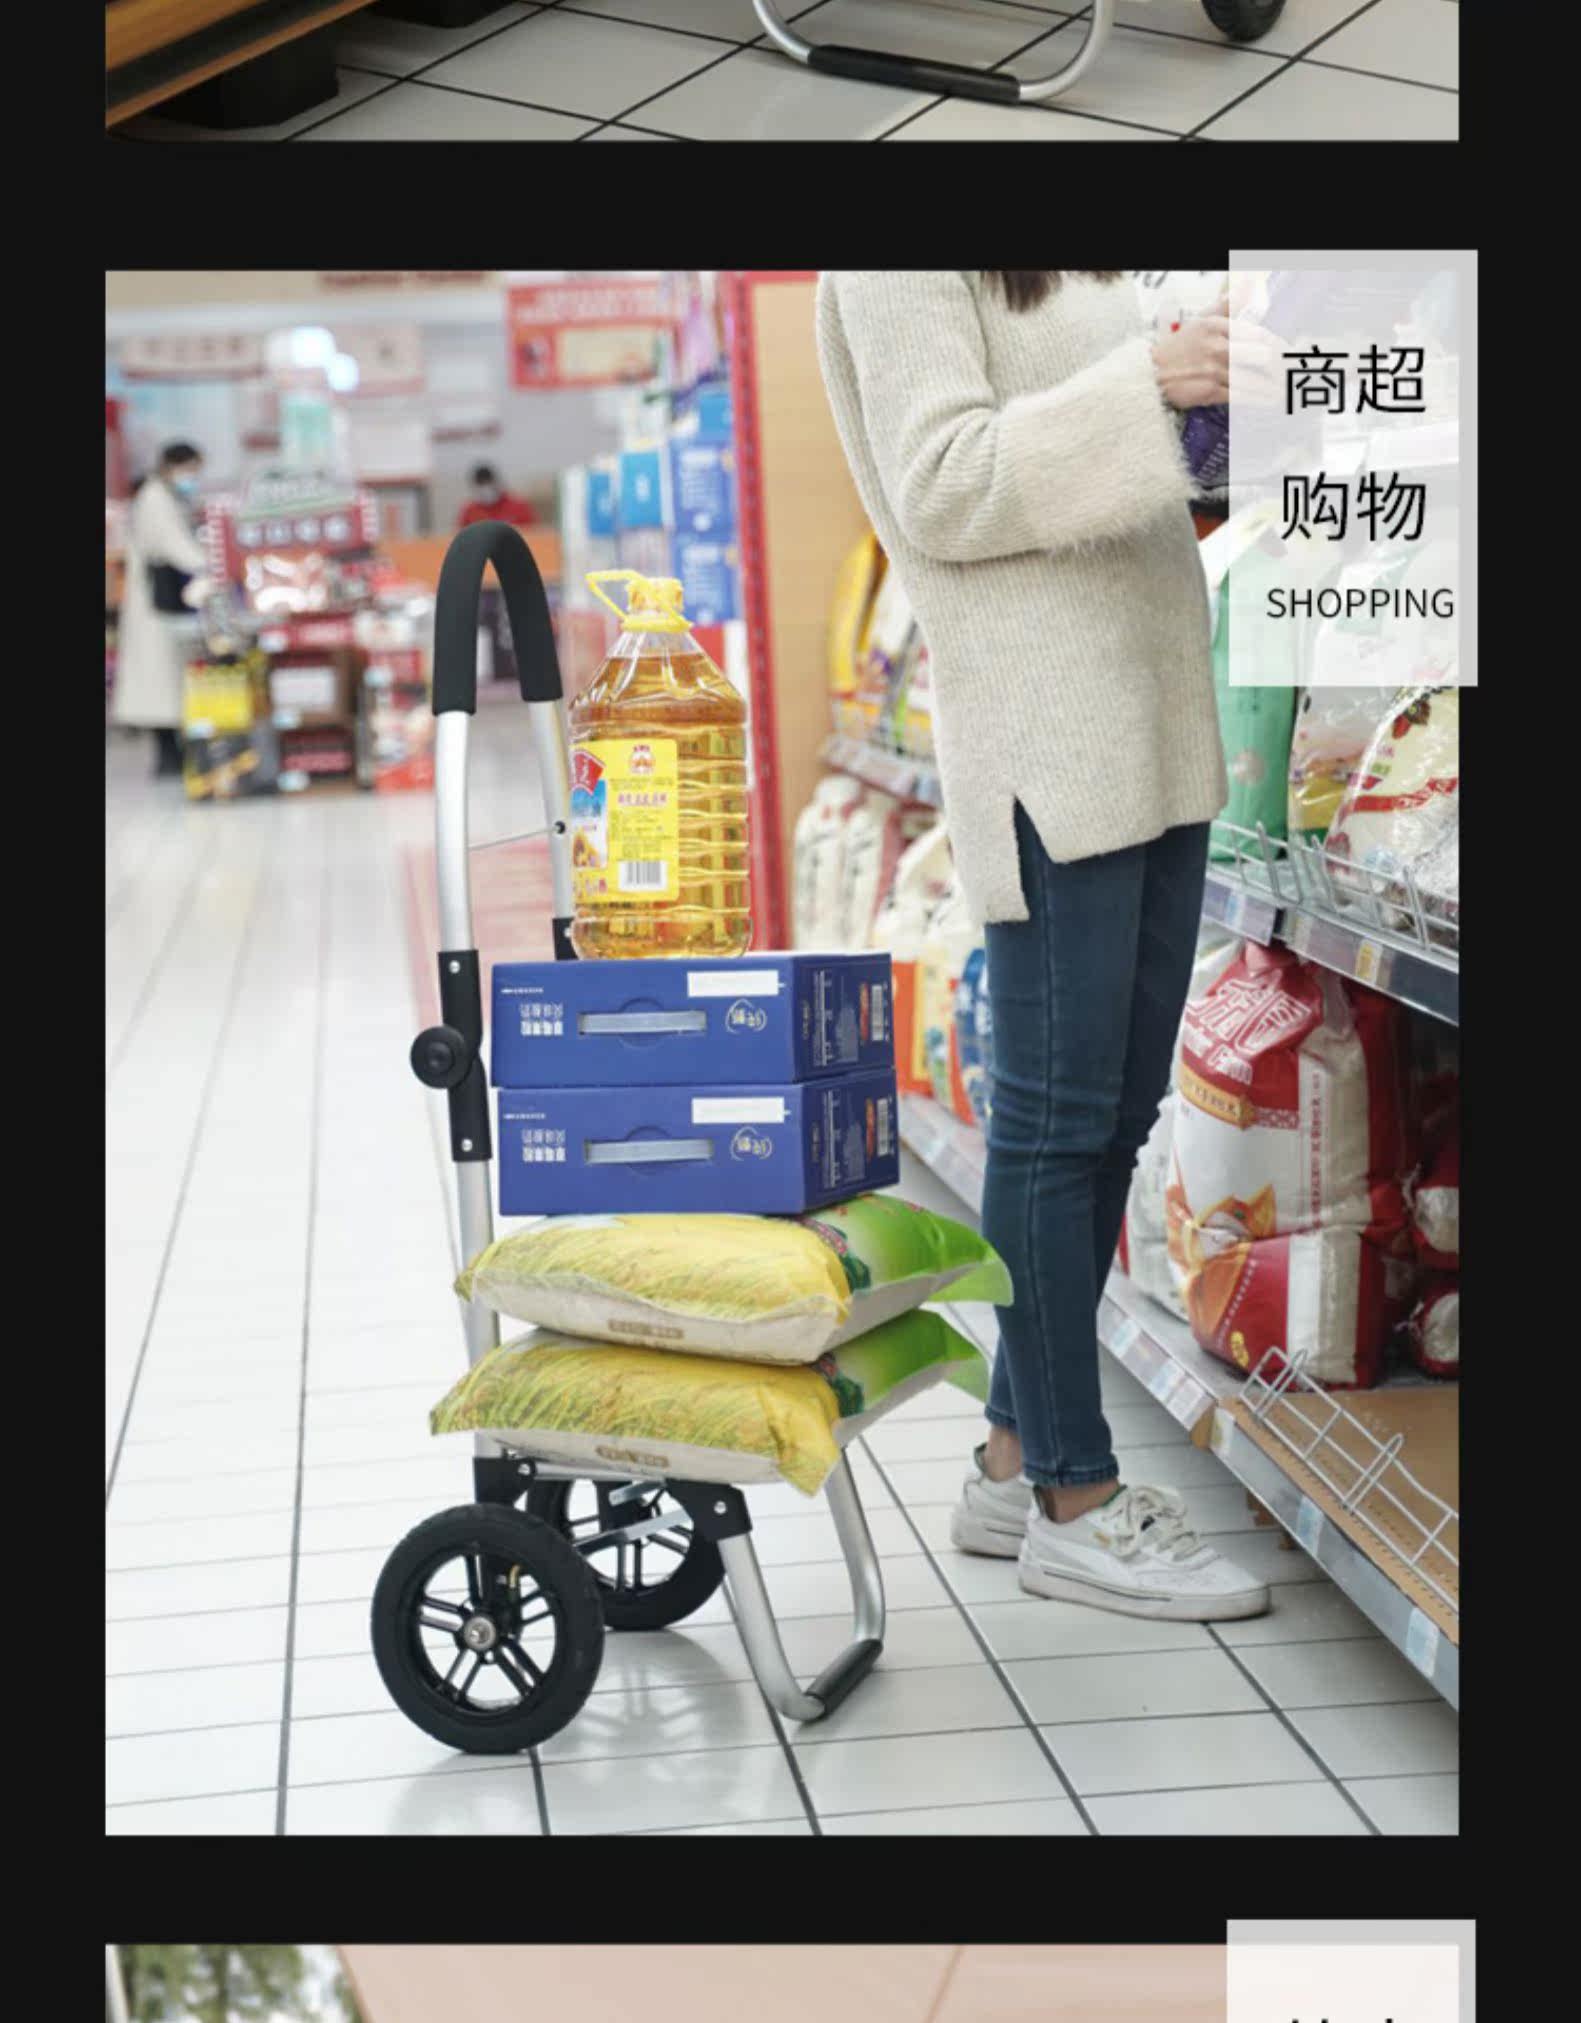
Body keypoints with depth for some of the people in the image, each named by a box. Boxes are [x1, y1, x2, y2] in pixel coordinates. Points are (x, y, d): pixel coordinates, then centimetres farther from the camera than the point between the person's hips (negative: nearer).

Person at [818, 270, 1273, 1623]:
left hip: (1154, 723, 10)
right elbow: (944, 487, -16)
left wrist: (1218, 390, 8)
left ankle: (1017, 1464, 20)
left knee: (1119, 1111, 11)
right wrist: (1145, 387, -23)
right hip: (1046, 741, -10)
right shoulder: (893, 278, -6)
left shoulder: (1077, 279, 21)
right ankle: (1074, 1508, 4)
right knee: (1057, 1118, -4)